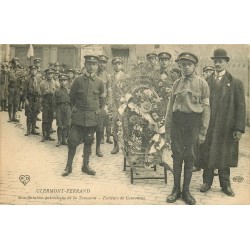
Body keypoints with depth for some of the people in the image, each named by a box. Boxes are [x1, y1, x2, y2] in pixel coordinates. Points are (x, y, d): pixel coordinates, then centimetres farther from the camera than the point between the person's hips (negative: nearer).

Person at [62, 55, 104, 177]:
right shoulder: (78, 80, -2)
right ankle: (69, 166, 11)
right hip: (78, 116, -1)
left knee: (88, 141, 10)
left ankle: (86, 165, 22)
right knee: (73, 141, -2)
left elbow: (101, 99, 14)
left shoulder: (99, 82, 2)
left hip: (93, 117, 1)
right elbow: (72, 96, 9)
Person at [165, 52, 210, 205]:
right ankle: (176, 189, 18)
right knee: (177, 156, 6)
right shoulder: (177, 83, 9)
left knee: (190, 157, 6)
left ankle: (186, 191, 18)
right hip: (177, 122, 2)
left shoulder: (202, 83, 0)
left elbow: (206, 108, -1)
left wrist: (203, 132, -5)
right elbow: (170, 106, 11)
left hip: (193, 122, -2)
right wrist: (168, 128, 7)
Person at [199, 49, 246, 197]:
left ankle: (225, 184, 21)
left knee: (224, 155, 8)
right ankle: (207, 182, 21)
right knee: (208, 155, 7)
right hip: (208, 127, 1)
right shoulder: (206, 82, 6)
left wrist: (239, 128, -9)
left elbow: (240, 107, -2)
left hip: (227, 128, -1)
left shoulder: (236, 83, 2)